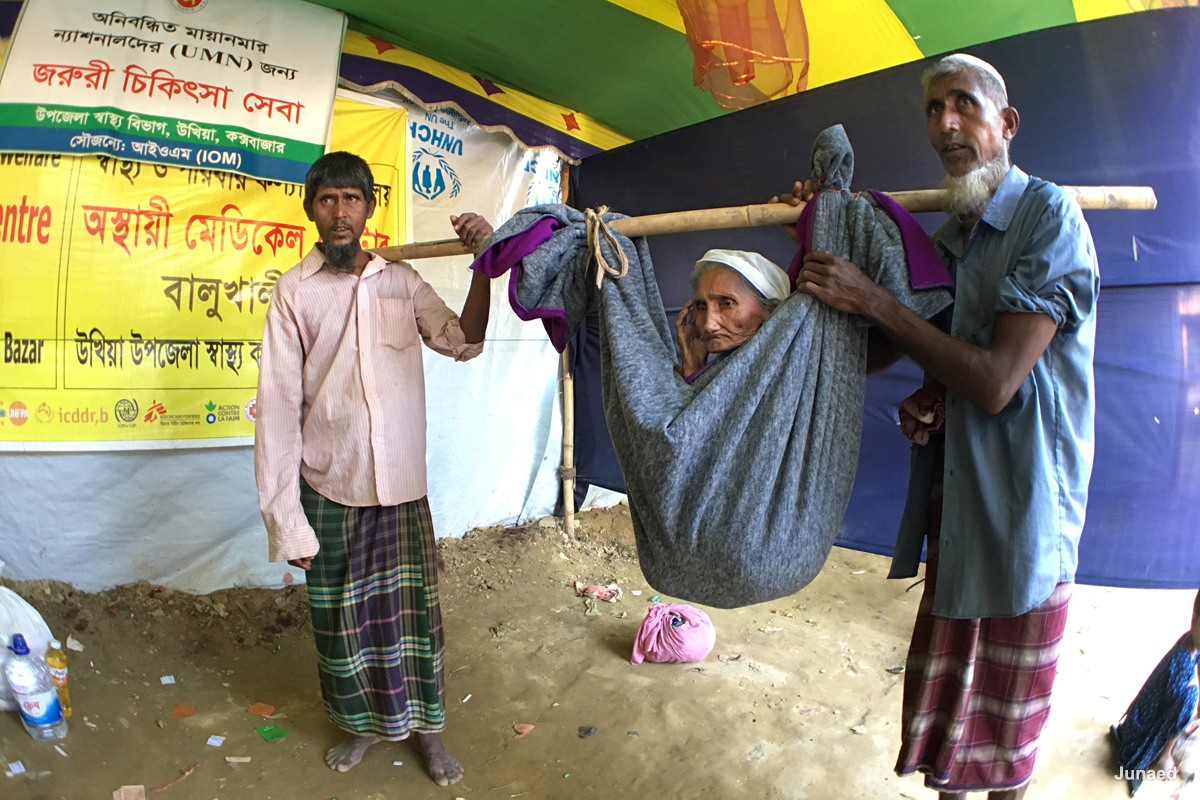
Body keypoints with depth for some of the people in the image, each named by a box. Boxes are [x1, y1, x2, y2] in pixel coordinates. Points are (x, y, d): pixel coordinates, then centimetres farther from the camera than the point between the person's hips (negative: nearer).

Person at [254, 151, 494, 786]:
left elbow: (463, 343, 2)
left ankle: (425, 727, 30)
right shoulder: (294, 291, -3)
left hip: (402, 485, 1)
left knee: (412, 611, 9)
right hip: (329, 492, -1)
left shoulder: (401, 281, 5)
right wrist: (285, 520, -8)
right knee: (340, 616, 13)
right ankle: (363, 724, 37)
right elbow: (277, 407, -5)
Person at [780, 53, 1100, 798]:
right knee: (942, 686, 18)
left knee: (1007, 699, 12)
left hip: (1023, 505, -6)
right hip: (954, 498, 6)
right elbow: (874, 352, 12)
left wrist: (872, 299, -20)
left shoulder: (1048, 214, -14)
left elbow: (996, 380, -23)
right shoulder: (946, 239, 9)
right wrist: (825, 254, 3)